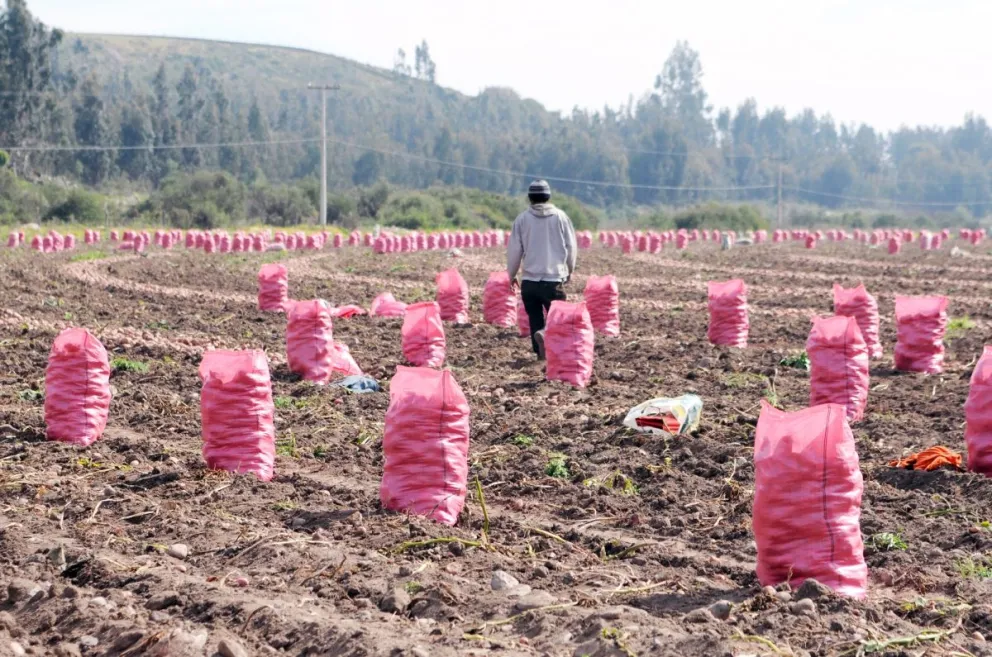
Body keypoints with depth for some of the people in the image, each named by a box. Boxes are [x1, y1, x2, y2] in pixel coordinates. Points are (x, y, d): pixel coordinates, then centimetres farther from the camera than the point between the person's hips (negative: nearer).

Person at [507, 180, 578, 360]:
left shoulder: (522, 219, 0)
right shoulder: (560, 217, 0)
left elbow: (514, 249, 2)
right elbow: (571, 246, 6)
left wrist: (511, 274, 16)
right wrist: (569, 270, 21)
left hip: (529, 280, 1)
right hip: (554, 279, -1)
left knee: (535, 318, 12)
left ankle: (540, 352, 4)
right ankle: (544, 334, -25)